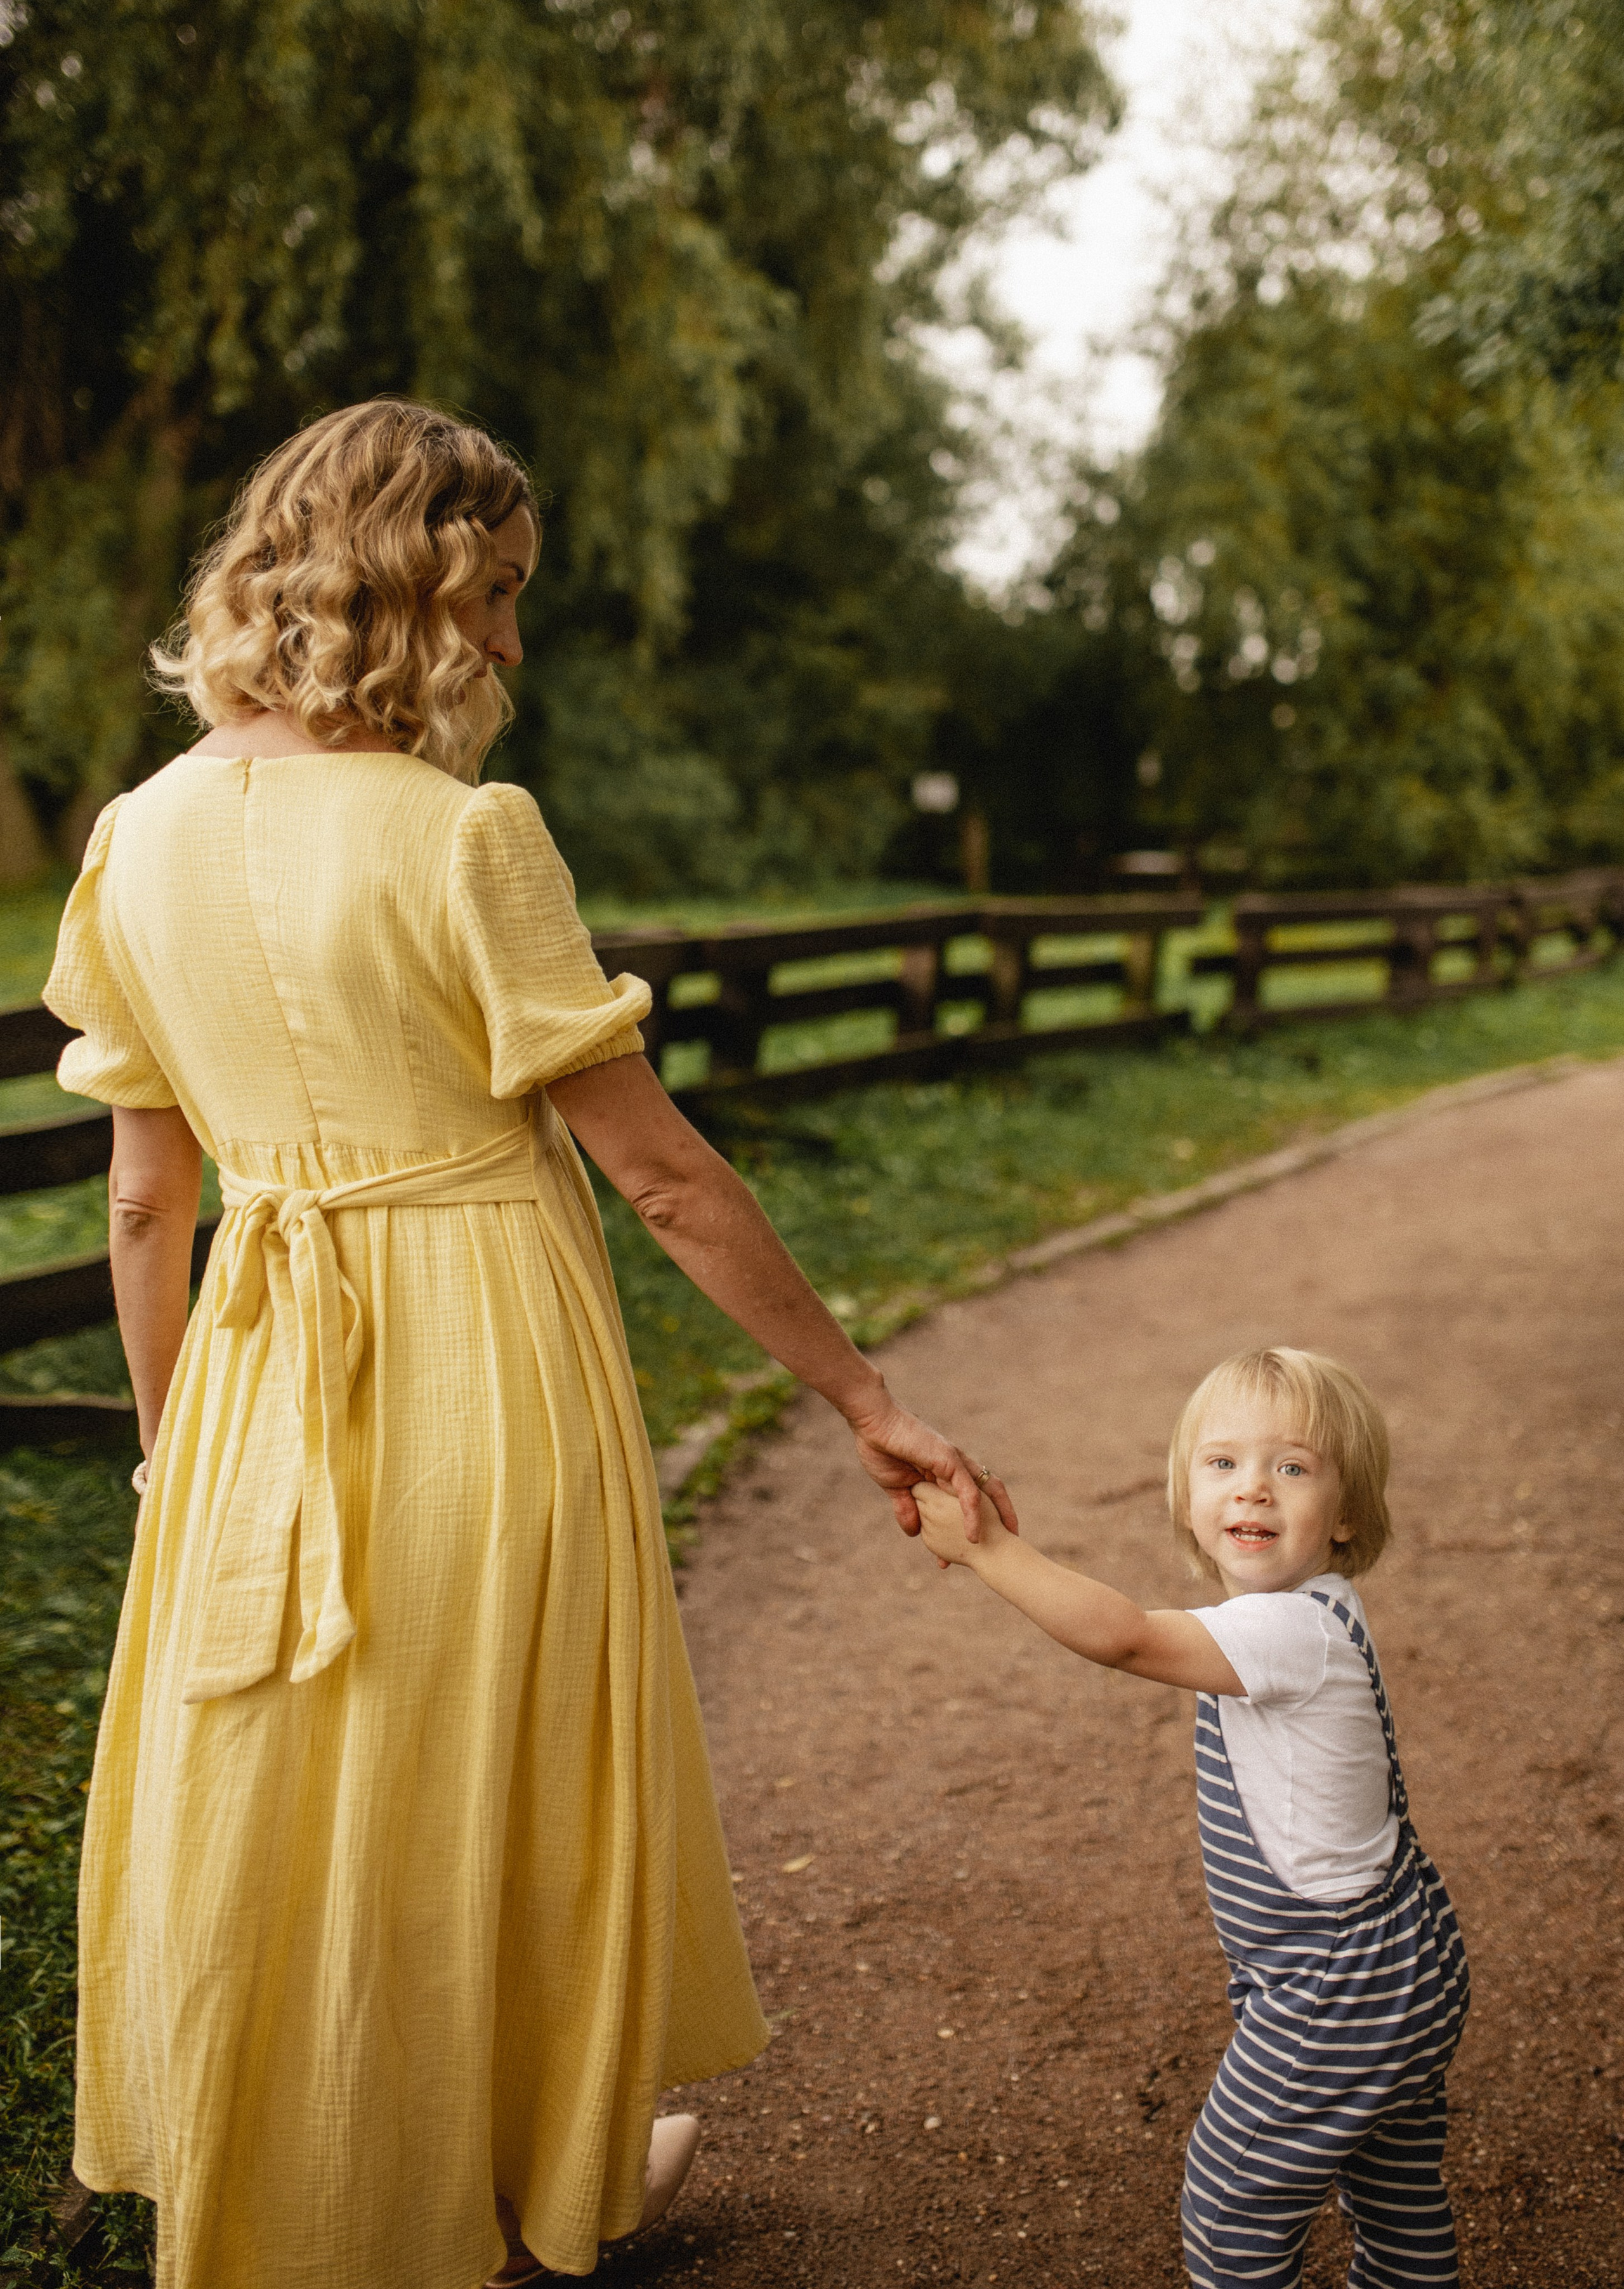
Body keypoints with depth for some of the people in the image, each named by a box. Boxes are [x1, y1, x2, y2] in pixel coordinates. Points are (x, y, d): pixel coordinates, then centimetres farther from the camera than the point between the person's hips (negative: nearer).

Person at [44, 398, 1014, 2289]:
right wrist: (860, 1395, -8)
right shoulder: (463, 839, -18)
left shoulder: (140, 842, 0)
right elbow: (657, 1173, -17)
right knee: (487, 1799, 15)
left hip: (261, 1376, 5)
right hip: (485, 1359, -5)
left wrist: (168, 1447, 17)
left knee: (271, 1802, 20)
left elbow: (145, 1201, 5)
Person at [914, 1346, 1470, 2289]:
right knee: (1401, 2204, 26)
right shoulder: (1310, 1614, 2)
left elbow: (1124, 1636, -34)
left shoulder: (1296, 1629, -30)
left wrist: (983, 1547, -30)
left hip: (1339, 1998, -9)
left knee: (1234, 2208, 7)